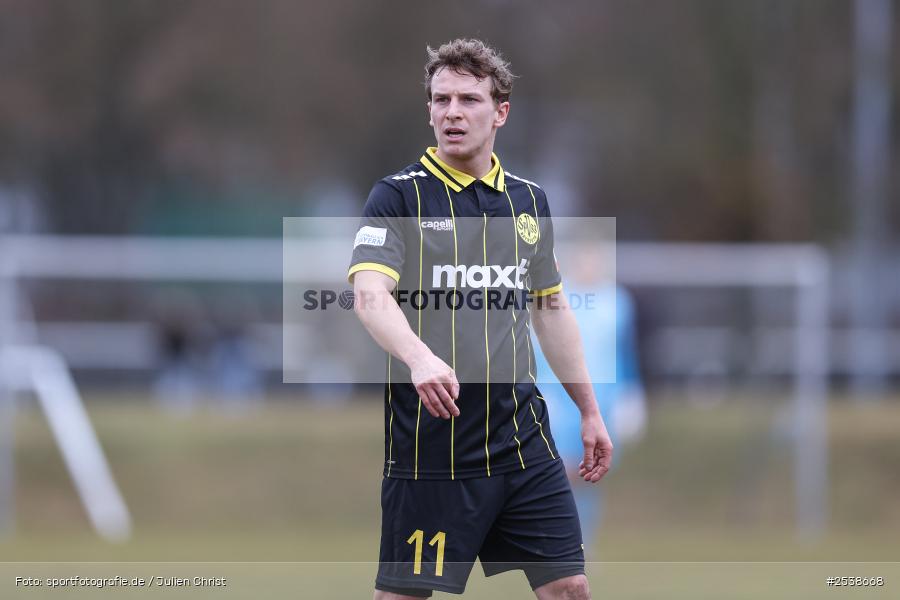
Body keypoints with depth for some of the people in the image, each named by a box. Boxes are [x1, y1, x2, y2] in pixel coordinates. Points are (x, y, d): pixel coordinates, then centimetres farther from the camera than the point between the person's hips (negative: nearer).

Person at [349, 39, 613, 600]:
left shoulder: (530, 201, 13)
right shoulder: (399, 196, -5)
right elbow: (369, 294, -20)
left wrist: (589, 411, 23)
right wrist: (420, 357, -39)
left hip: (523, 442, 5)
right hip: (429, 443, -5)